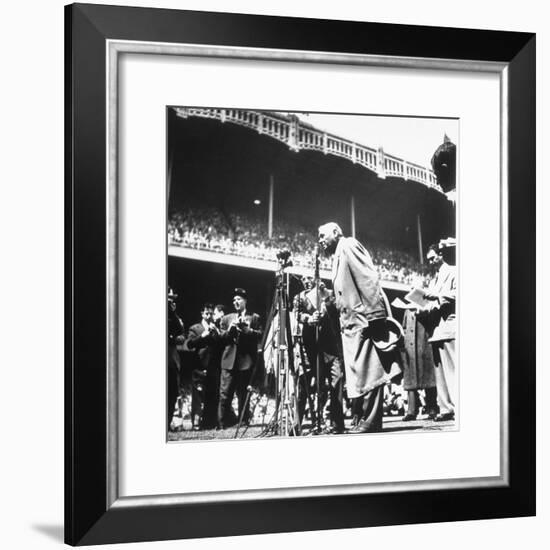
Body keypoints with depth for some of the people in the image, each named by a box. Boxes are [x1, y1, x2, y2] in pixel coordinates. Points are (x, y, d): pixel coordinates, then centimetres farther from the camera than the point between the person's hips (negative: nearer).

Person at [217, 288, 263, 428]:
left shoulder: (254, 318, 10)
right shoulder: (227, 319, 19)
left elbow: (259, 335, -3)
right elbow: (221, 337, 11)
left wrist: (244, 328, -12)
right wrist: (230, 329, -6)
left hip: (246, 360, -2)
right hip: (229, 360, 2)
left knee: (243, 394, 2)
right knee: (225, 394, -4)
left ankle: (244, 421, 9)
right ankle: (223, 423, -1)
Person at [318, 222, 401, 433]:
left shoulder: (348, 246, -1)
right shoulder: (338, 256, 26)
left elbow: (368, 278, -14)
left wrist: (372, 314, -22)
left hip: (363, 318, -10)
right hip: (351, 322, 10)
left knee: (366, 371, -11)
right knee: (359, 373, 8)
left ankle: (370, 421, -11)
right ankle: (365, 419, 10)